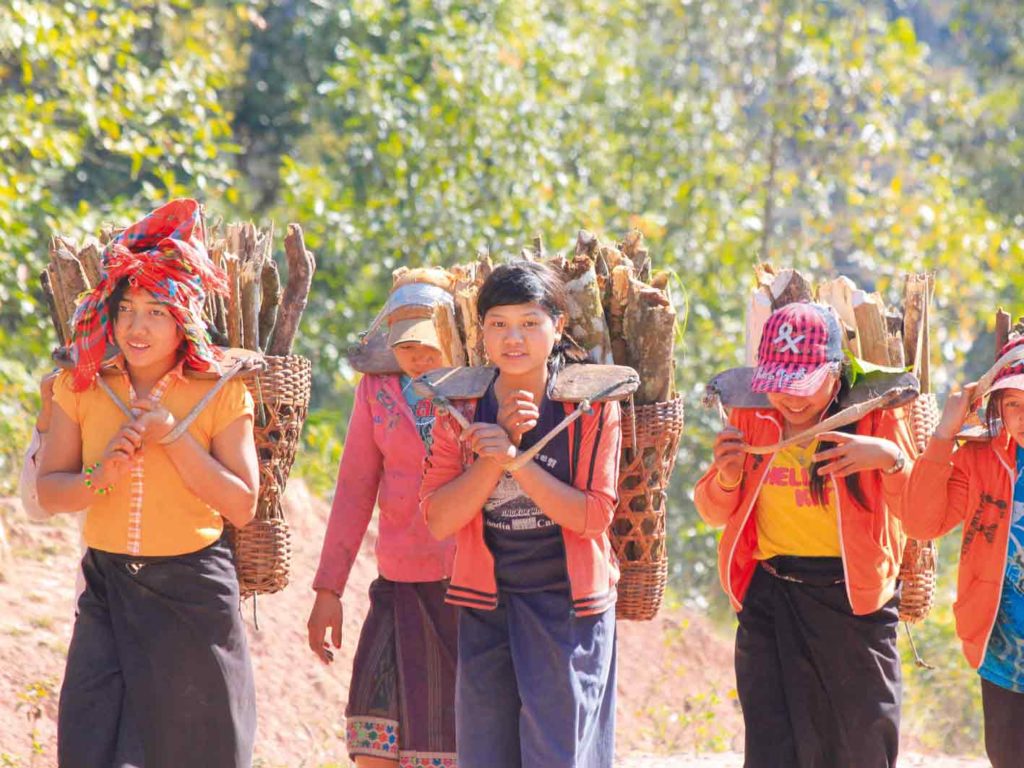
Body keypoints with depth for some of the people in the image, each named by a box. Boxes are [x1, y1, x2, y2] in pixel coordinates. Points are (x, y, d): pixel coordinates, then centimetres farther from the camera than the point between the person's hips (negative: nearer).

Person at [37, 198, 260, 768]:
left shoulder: (221, 394, -5)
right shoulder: (81, 387, 2)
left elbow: (242, 506, -9)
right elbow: (49, 492, 1)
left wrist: (174, 438, -18)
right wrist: (101, 477, -20)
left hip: (194, 595, -2)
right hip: (108, 589, 2)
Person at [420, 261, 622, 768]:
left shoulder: (590, 405, -5)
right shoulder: (462, 409, 3)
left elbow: (593, 515, -12)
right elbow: (438, 519, -5)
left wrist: (514, 457, -20)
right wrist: (495, 452, -17)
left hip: (568, 610, -3)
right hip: (486, 611, 3)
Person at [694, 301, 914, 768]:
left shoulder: (873, 419, -7)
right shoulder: (750, 418, 2)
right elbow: (713, 513, 12)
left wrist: (891, 459, -28)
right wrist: (727, 477, -11)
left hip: (854, 602, -2)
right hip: (771, 603, 2)